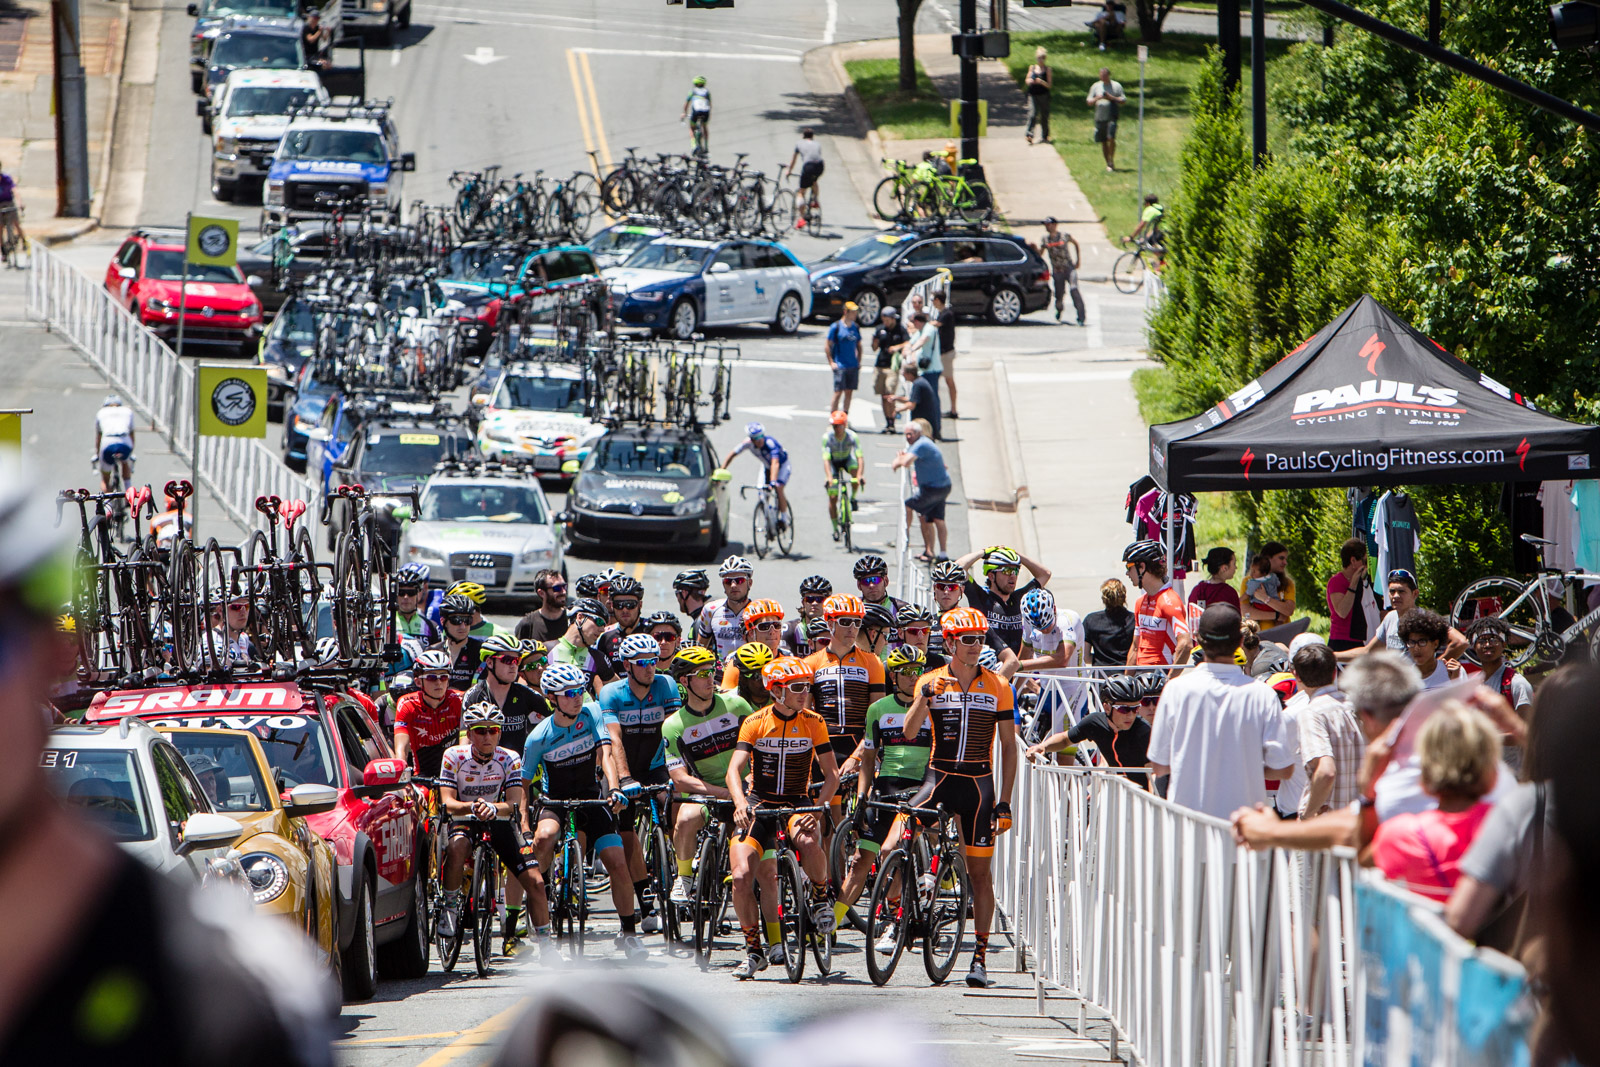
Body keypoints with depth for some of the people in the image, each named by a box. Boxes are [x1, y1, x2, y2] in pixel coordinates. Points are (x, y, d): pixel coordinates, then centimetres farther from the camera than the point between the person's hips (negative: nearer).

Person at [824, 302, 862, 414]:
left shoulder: (855, 328, 10)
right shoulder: (836, 327, -6)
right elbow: (827, 346, -4)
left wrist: (859, 362, 13)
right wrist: (831, 363, -9)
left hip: (853, 366, 5)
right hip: (840, 366, -5)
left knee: (849, 392, 8)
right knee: (838, 392, -8)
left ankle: (845, 417, 16)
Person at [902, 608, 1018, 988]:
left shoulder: (997, 686, 2)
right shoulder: (931, 681, 2)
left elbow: (1009, 746, 4)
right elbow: (909, 731, -11)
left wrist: (1004, 802, -2)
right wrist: (926, 695, -28)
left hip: (978, 784, 0)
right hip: (939, 777, 0)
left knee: (980, 871, 0)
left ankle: (980, 955, 5)